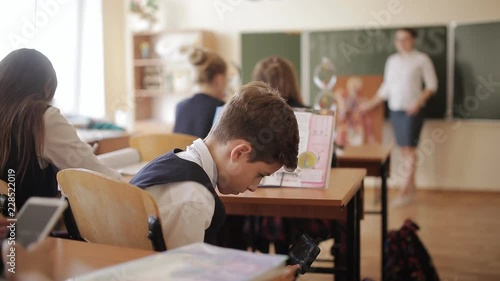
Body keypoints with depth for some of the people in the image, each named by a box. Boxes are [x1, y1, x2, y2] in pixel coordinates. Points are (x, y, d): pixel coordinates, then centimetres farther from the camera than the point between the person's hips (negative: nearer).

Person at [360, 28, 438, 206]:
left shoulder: (421, 59, -1)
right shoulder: (392, 60, 12)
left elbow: (431, 85, -2)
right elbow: (386, 87, 17)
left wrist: (419, 102, -15)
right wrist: (372, 103, 13)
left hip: (412, 110, -5)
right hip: (395, 109, 5)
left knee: (410, 148, -7)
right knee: (404, 148, 6)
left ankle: (405, 191, -6)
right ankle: (412, 186, 16)